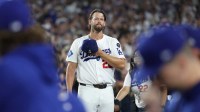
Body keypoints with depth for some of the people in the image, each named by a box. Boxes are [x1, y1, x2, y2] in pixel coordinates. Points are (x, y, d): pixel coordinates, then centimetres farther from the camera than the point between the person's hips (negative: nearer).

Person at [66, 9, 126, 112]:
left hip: (107, 91, 2)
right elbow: (71, 68, 4)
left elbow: (122, 65, -3)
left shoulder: (112, 42, 8)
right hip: (87, 91, -2)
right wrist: (69, 92, -5)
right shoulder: (78, 42, 6)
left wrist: (100, 53, -9)